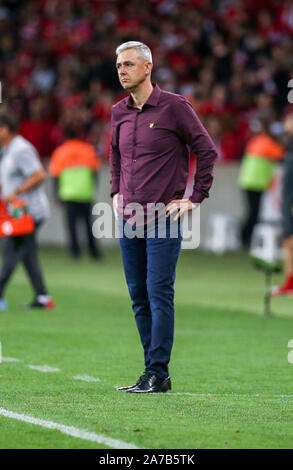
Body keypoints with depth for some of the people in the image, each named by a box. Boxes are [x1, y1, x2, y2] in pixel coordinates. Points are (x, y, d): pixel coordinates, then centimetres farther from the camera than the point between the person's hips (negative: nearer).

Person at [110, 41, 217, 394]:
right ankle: (154, 372, 12)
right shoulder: (119, 112, 10)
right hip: (129, 219, 6)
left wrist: (195, 199, -7)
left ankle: (157, 374, -8)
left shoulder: (174, 106, -7)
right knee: (139, 297, 6)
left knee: (159, 294, -9)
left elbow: (207, 151, -4)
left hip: (163, 218, -6)